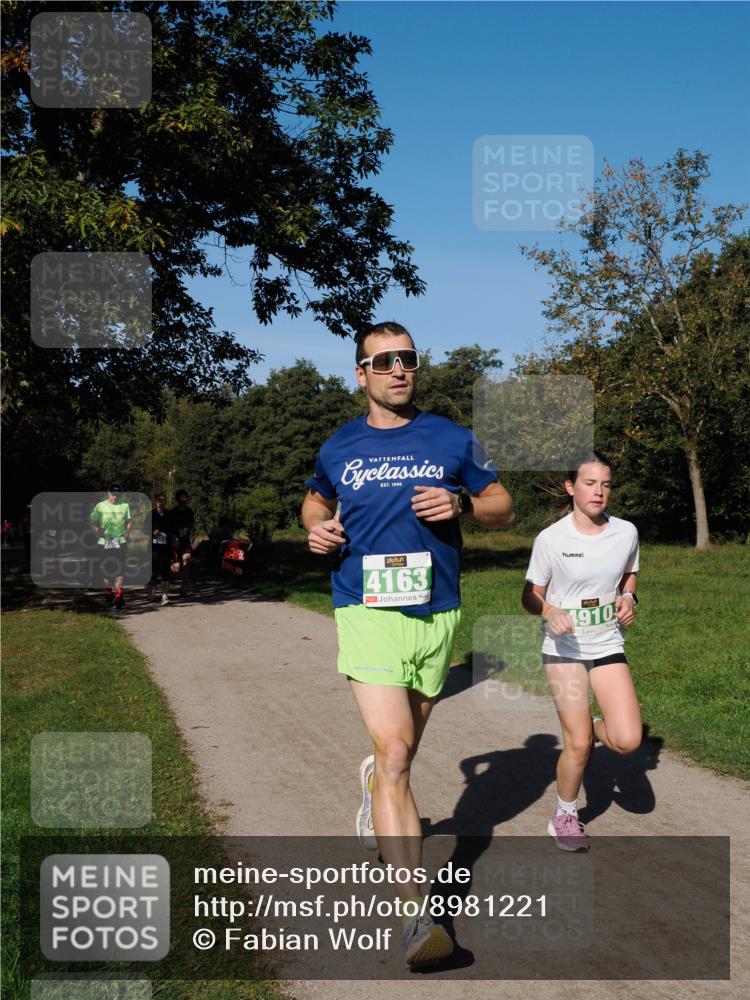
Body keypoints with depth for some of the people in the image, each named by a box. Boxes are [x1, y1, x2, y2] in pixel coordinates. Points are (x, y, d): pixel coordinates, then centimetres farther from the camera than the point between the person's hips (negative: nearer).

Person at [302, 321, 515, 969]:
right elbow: (316, 502, 25)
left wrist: (461, 505, -11)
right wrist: (317, 529, 2)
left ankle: (373, 782, 56)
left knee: (402, 752, 18)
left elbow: (504, 508, 10)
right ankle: (416, 918, -17)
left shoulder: (452, 441, 4)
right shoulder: (339, 448, 6)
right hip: (368, 615, -2)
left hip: (436, 616, 2)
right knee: (395, 753, -17)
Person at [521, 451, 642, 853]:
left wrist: (628, 598, -6)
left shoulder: (626, 532, -4)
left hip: (608, 645, 3)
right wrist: (549, 611, -26)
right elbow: (531, 595, -4)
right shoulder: (550, 539, -13)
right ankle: (564, 816, 22)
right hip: (563, 647, -3)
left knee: (628, 740, -10)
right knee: (577, 744, -4)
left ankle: (593, 729, 26)